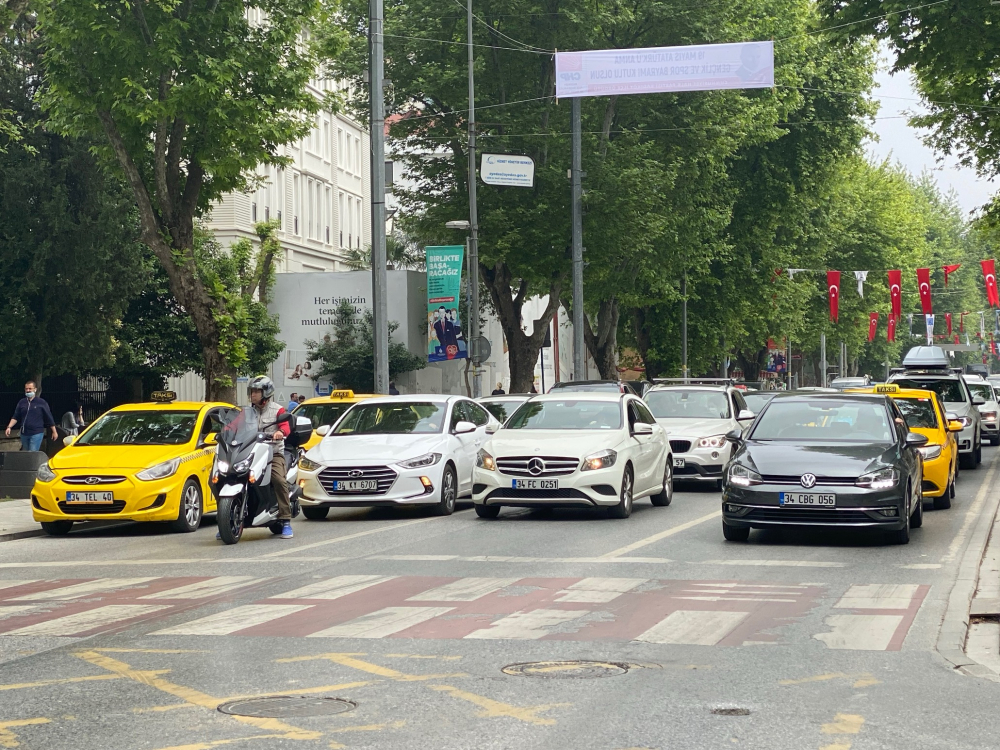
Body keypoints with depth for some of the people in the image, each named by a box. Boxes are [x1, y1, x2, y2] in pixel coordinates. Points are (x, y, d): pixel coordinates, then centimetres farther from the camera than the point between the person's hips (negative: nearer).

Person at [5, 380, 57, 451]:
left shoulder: (41, 402, -2)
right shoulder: (22, 402, 8)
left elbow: (49, 418, 1)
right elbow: (15, 417, 10)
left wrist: (54, 432, 3)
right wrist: (9, 427, -5)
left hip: (36, 434, -5)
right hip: (24, 434, 5)